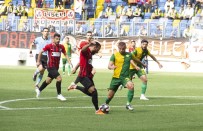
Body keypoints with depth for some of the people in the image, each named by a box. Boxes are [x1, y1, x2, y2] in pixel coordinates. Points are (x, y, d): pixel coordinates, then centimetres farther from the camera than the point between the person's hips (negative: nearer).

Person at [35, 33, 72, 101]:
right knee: (59, 78, -19)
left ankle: (39, 90, 40)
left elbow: (65, 54, 12)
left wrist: (69, 62, -2)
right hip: (50, 66, -6)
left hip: (56, 67, 6)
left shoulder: (61, 47, 2)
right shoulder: (49, 46, -11)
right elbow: (41, 52, -1)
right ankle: (59, 95, -8)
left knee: (48, 80, 18)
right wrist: (38, 61, -1)